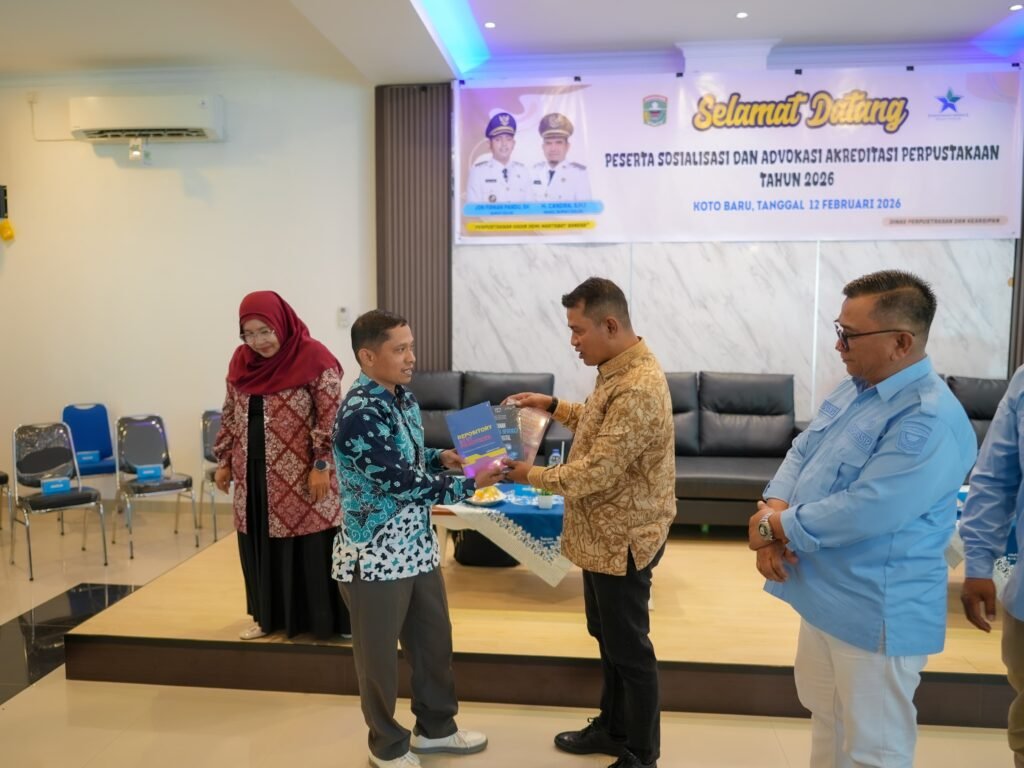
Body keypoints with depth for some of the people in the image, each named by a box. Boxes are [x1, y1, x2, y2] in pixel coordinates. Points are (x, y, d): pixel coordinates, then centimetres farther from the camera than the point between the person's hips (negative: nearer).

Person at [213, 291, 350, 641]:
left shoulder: (314, 358, -13)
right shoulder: (241, 360, 6)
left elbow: (330, 418, -14)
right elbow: (230, 416, 14)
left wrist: (322, 465, -17)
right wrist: (224, 461, 13)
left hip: (302, 476, -6)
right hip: (255, 474, 6)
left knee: (310, 546, 1)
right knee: (260, 544, 13)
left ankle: (326, 620, 16)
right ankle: (269, 616, 29)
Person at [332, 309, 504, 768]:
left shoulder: (402, 398, 4)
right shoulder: (359, 415, -24)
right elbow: (402, 481, -26)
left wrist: (442, 457, -1)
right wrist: (471, 484, -23)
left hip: (416, 544, 9)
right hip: (375, 555, -8)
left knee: (434, 639, 21)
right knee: (380, 654, 12)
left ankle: (435, 727, 42)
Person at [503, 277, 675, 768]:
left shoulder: (638, 388, -27)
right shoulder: (618, 371, 5)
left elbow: (596, 471, -28)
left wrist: (533, 476, -15)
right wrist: (552, 405, 12)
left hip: (623, 538, -10)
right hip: (604, 532, 10)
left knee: (629, 647, 7)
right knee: (607, 636, 22)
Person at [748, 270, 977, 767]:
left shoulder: (930, 422, -26)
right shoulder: (853, 387, 4)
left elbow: (861, 514, -31)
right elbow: (801, 452, 7)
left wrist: (774, 525, -17)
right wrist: (773, 512, -12)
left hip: (874, 613, -9)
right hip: (823, 595, 9)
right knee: (826, 720, 27)